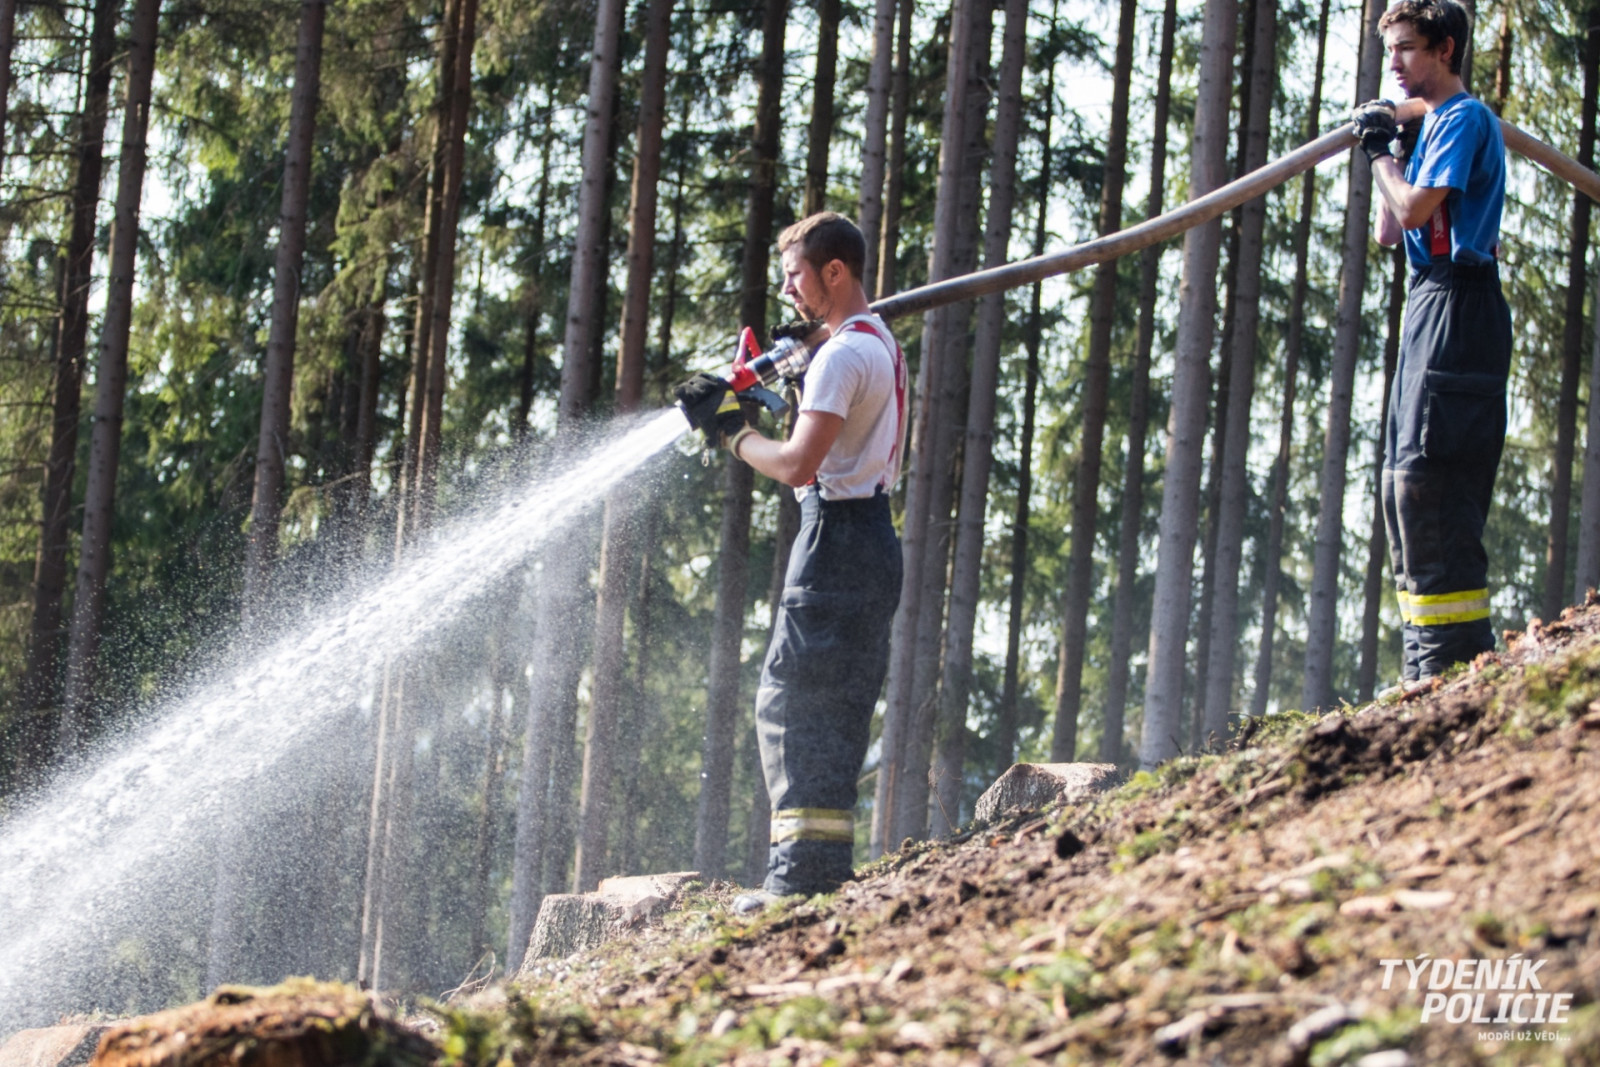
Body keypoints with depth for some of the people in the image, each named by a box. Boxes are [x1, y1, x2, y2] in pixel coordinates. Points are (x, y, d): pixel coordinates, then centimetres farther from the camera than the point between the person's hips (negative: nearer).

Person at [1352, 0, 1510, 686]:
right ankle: (1426, 663, 13)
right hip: (1433, 306, 10)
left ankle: (1457, 655, -18)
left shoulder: (1463, 119, -8)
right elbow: (1390, 230, 28)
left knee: (1427, 475, -16)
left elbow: (1414, 209, -17)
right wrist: (1383, 145, 28)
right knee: (1406, 479, 10)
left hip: (1457, 308, -10)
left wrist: (1380, 152, -3)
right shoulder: (1434, 125, 21)